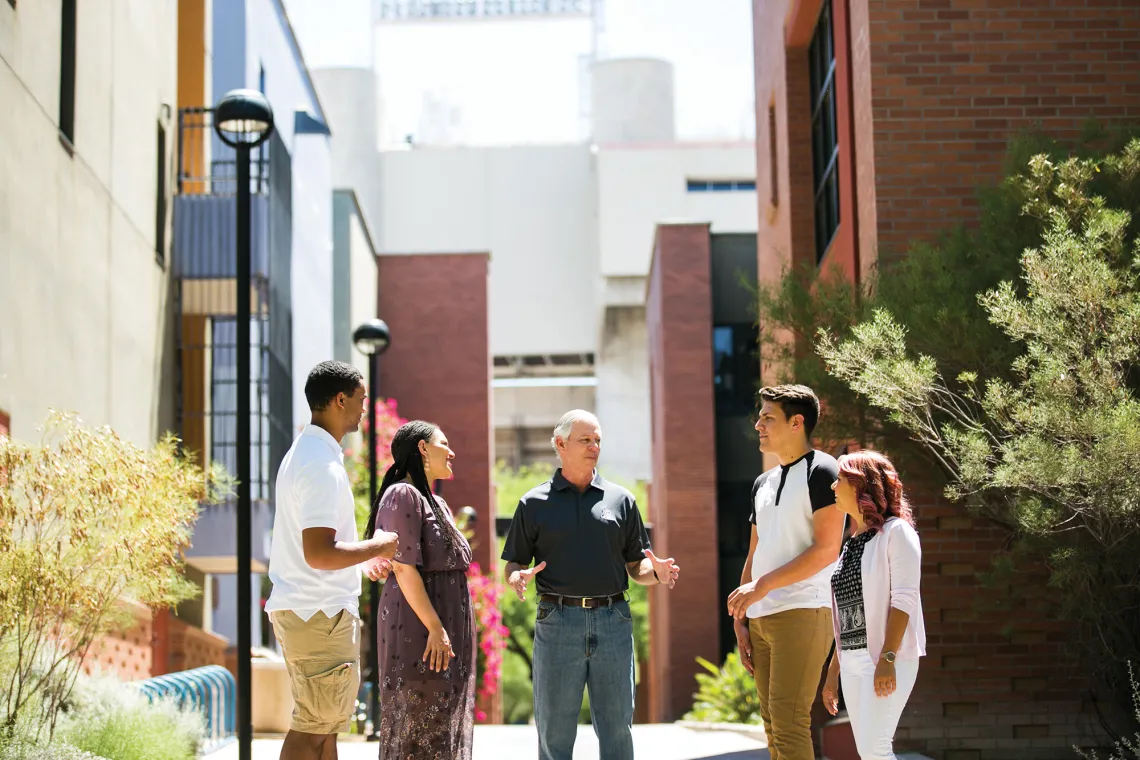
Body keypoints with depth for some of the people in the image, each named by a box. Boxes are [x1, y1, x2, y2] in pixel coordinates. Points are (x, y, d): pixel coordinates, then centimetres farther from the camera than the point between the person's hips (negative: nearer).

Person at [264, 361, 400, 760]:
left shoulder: (303, 453, 14)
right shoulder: (323, 465, -19)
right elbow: (319, 553, -25)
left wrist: (366, 557, 20)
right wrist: (377, 547, -13)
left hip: (299, 607, 10)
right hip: (319, 612, -10)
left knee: (326, 724, 16)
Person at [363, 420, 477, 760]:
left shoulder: (437, 503, 18)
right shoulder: (403, 495, -11)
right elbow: (404, 568, -18)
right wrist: (435, 627, -21)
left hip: (448, 623, 9)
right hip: (419, 625, -9)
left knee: (442, 727, 10)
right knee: (418, 727, -7)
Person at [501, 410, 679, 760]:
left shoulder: (621, 500, 12)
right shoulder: (534, 503, 8)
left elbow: (635, 565, 13)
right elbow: (515, 563, 9)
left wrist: (656, 572, -9)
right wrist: (518, 577, -14)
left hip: (613, 623, 1)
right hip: (557, 622, -1)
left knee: (616, 728, 3)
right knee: (555, 731, 2)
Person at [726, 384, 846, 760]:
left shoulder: (821, 471, -5)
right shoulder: (763, 483, 19)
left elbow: (827, 549, -14)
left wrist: (763, 585, -17)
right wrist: (739, 616, 13)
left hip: (802, 613, -8)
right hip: (761, 617, 8)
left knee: (788, 723, -14)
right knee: (773, 726, 7)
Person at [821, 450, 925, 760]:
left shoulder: (895, 531, -5)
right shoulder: (851, 543, 18)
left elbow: (903, 598, -14)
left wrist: (887, 659, -23)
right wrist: (834, 671, 17)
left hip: (888, 658, -8)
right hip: (853, 660, 8)